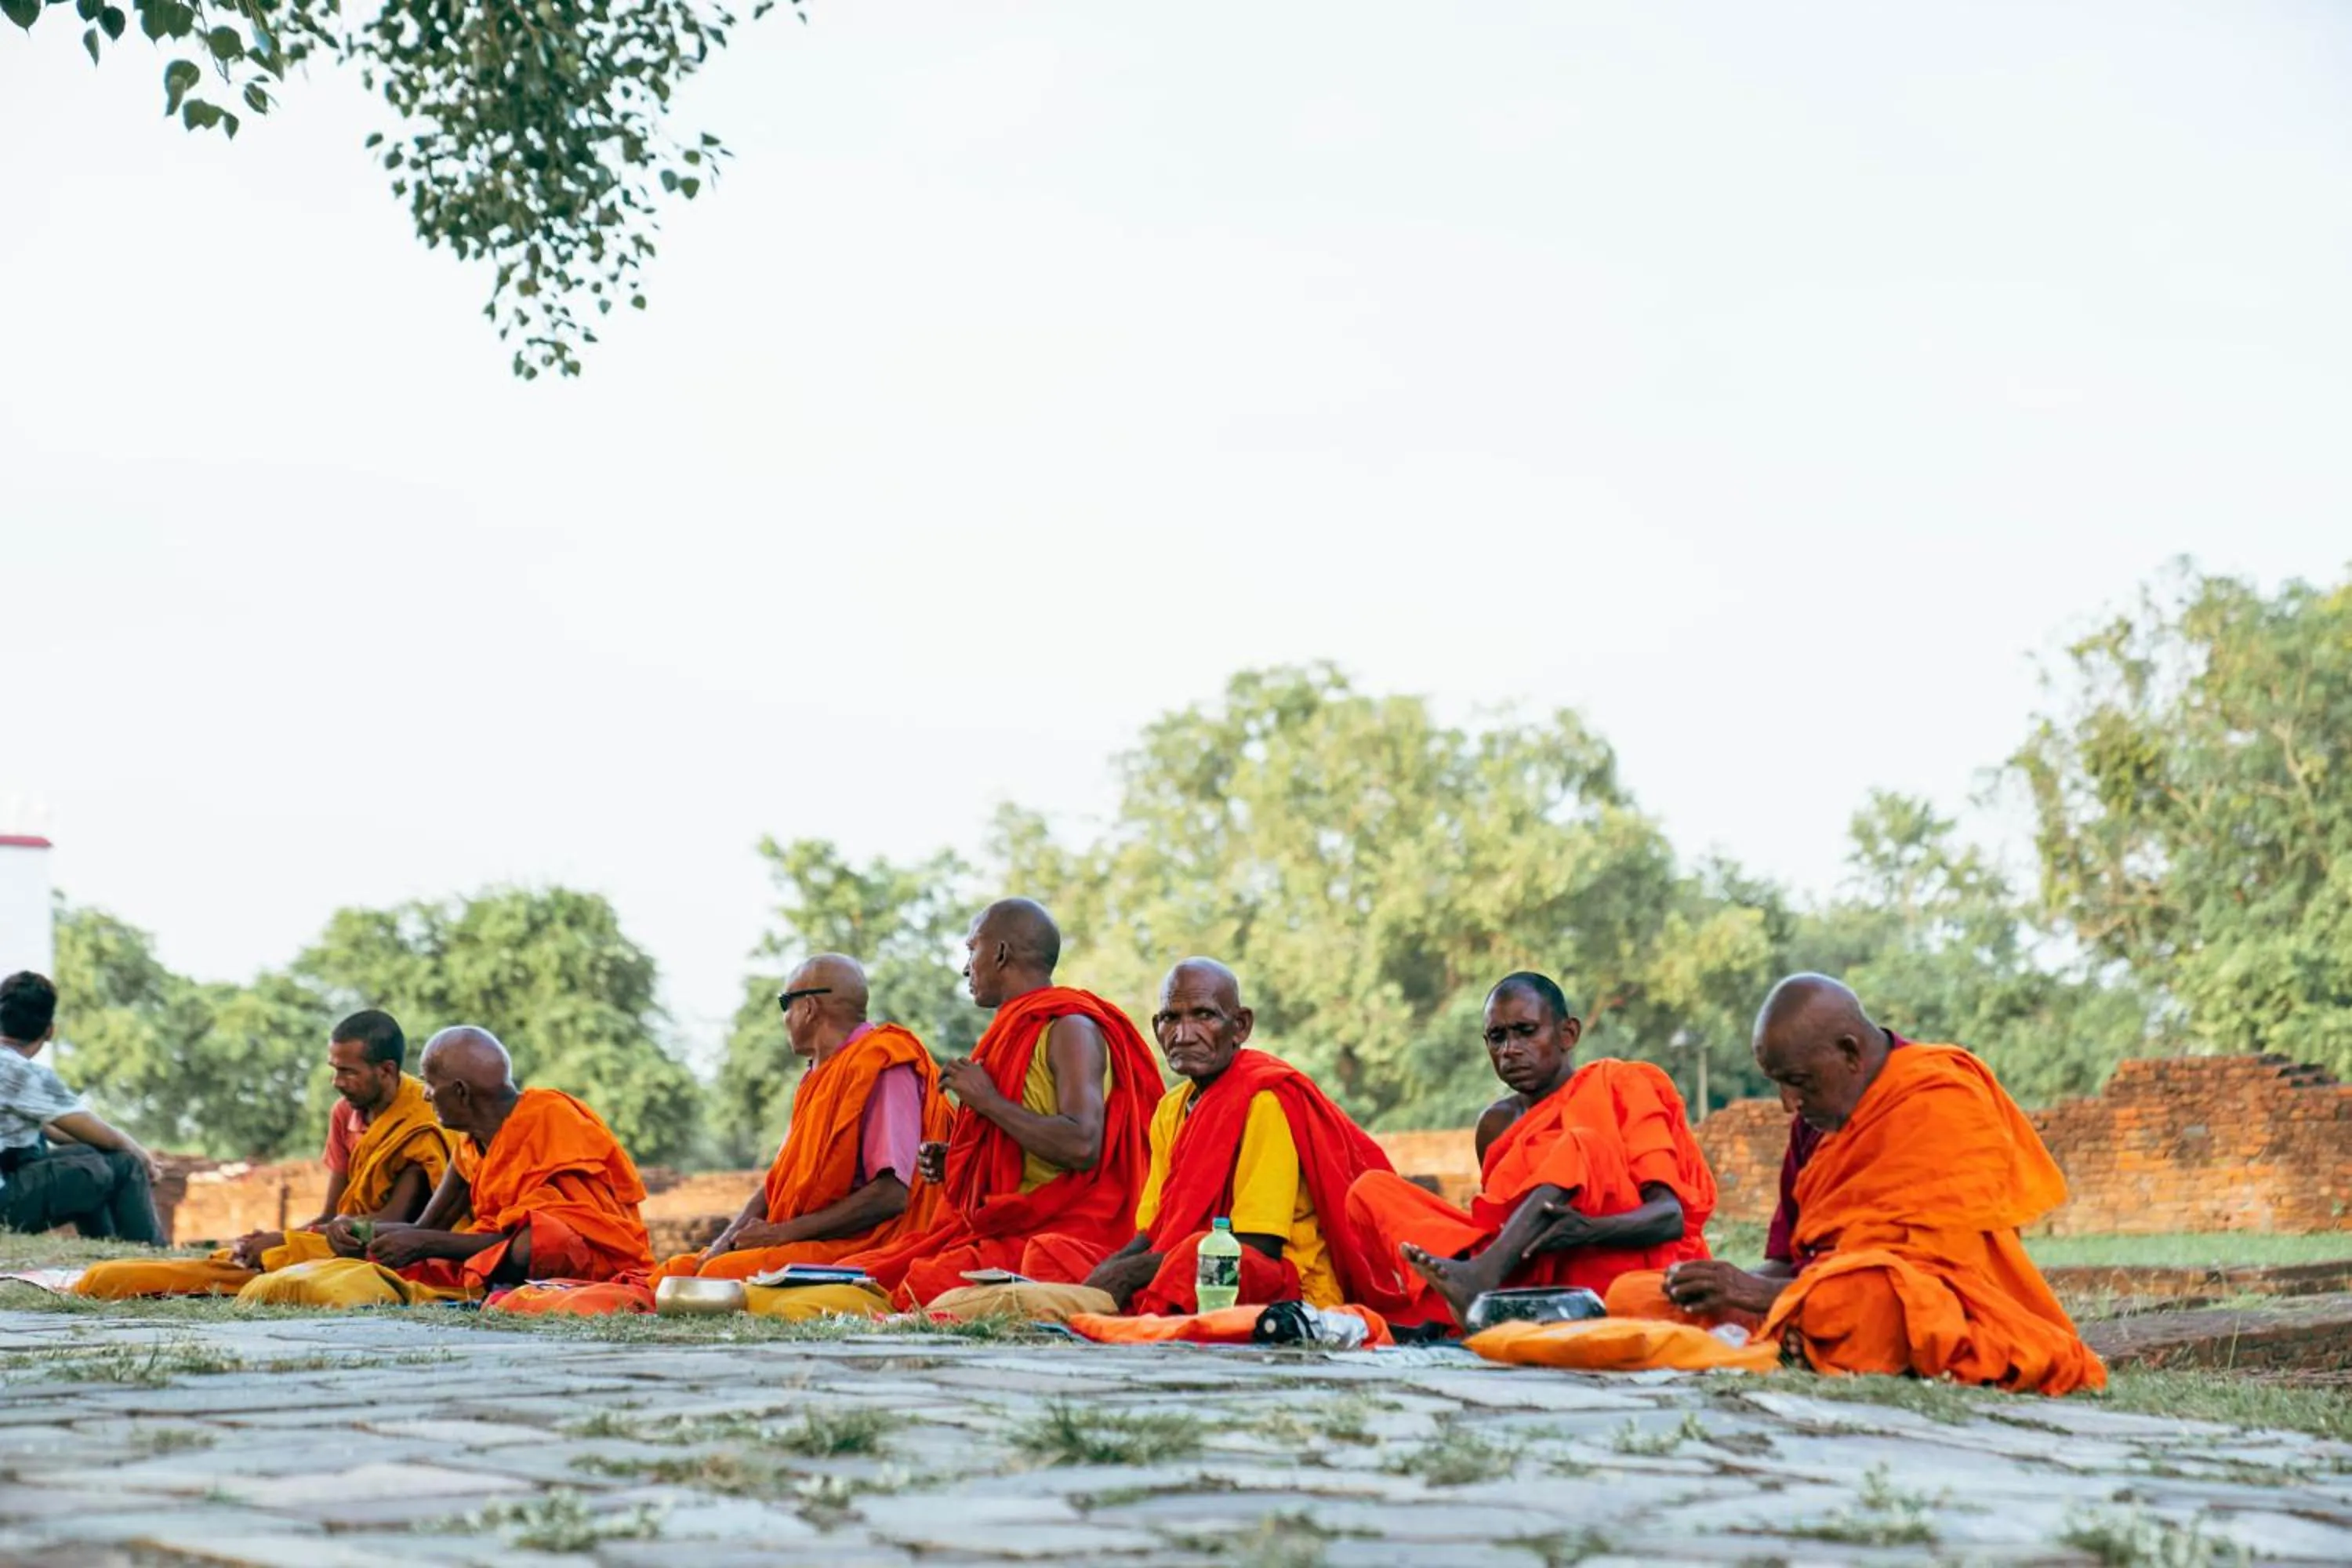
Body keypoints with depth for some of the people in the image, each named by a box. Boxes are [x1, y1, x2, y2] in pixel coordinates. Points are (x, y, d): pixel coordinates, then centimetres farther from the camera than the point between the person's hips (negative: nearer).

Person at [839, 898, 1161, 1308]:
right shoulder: (1018, 1029, 21)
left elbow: (1081, 1146, -24)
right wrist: (956, 1163, 13)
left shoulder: (1070, 1028, -9)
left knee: (925, 1289, -31)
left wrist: (988, 1101, -14)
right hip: (1003, 1229, 10)